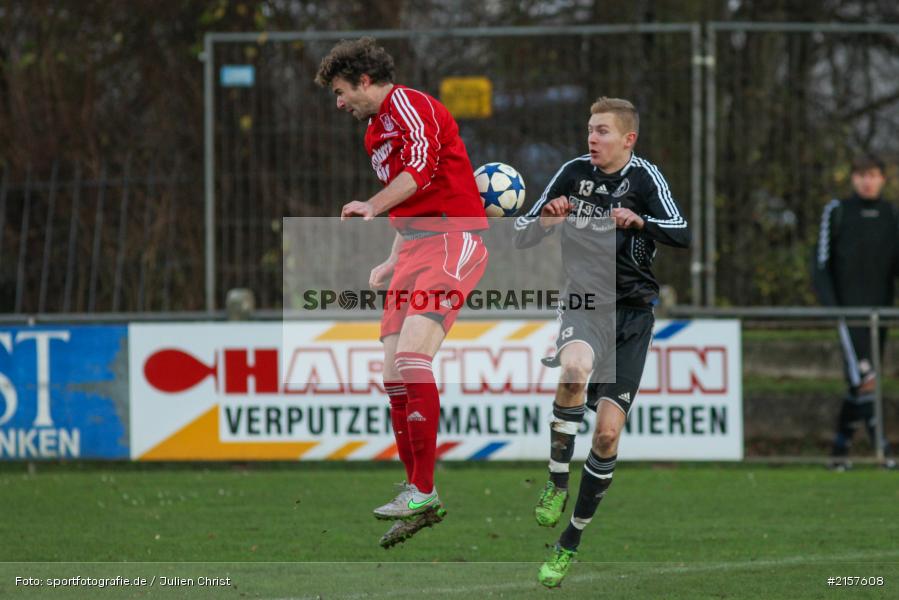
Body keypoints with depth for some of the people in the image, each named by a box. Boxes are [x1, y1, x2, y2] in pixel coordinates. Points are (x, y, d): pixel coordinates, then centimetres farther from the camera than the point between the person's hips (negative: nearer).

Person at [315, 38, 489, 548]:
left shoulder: (409, 105, -5)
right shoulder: (377, 131, 24)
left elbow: (422, 165, -23)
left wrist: (372, 207, -34)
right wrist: (392, 265, 25)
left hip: (453, 239, -10)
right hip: (415, 250, 10)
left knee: (411, 355, -23)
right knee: (393, 373, 1)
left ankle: (423, 491, -24)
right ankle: (418, 498, 4)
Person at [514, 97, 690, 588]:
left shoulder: (644, 177, -4)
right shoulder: (574, 172, 2)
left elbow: (683, 236, -17)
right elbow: (521, 237, 7)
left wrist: (640, 221, -34)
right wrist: (546, 219, -14)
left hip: (632, 312, 0)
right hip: (583, 302, 0)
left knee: (607, 432, -4)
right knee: (575, 367, -36)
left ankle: (570, 542, 11)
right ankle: (556, 483, -22)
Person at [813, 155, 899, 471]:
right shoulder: (837, 212, 0)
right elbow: (822, 262, -2)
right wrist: (829, 304, -12)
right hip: (848, 307, -5)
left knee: (857, 383, 8)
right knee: (863, 375, -17)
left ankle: (840, 448, 15)